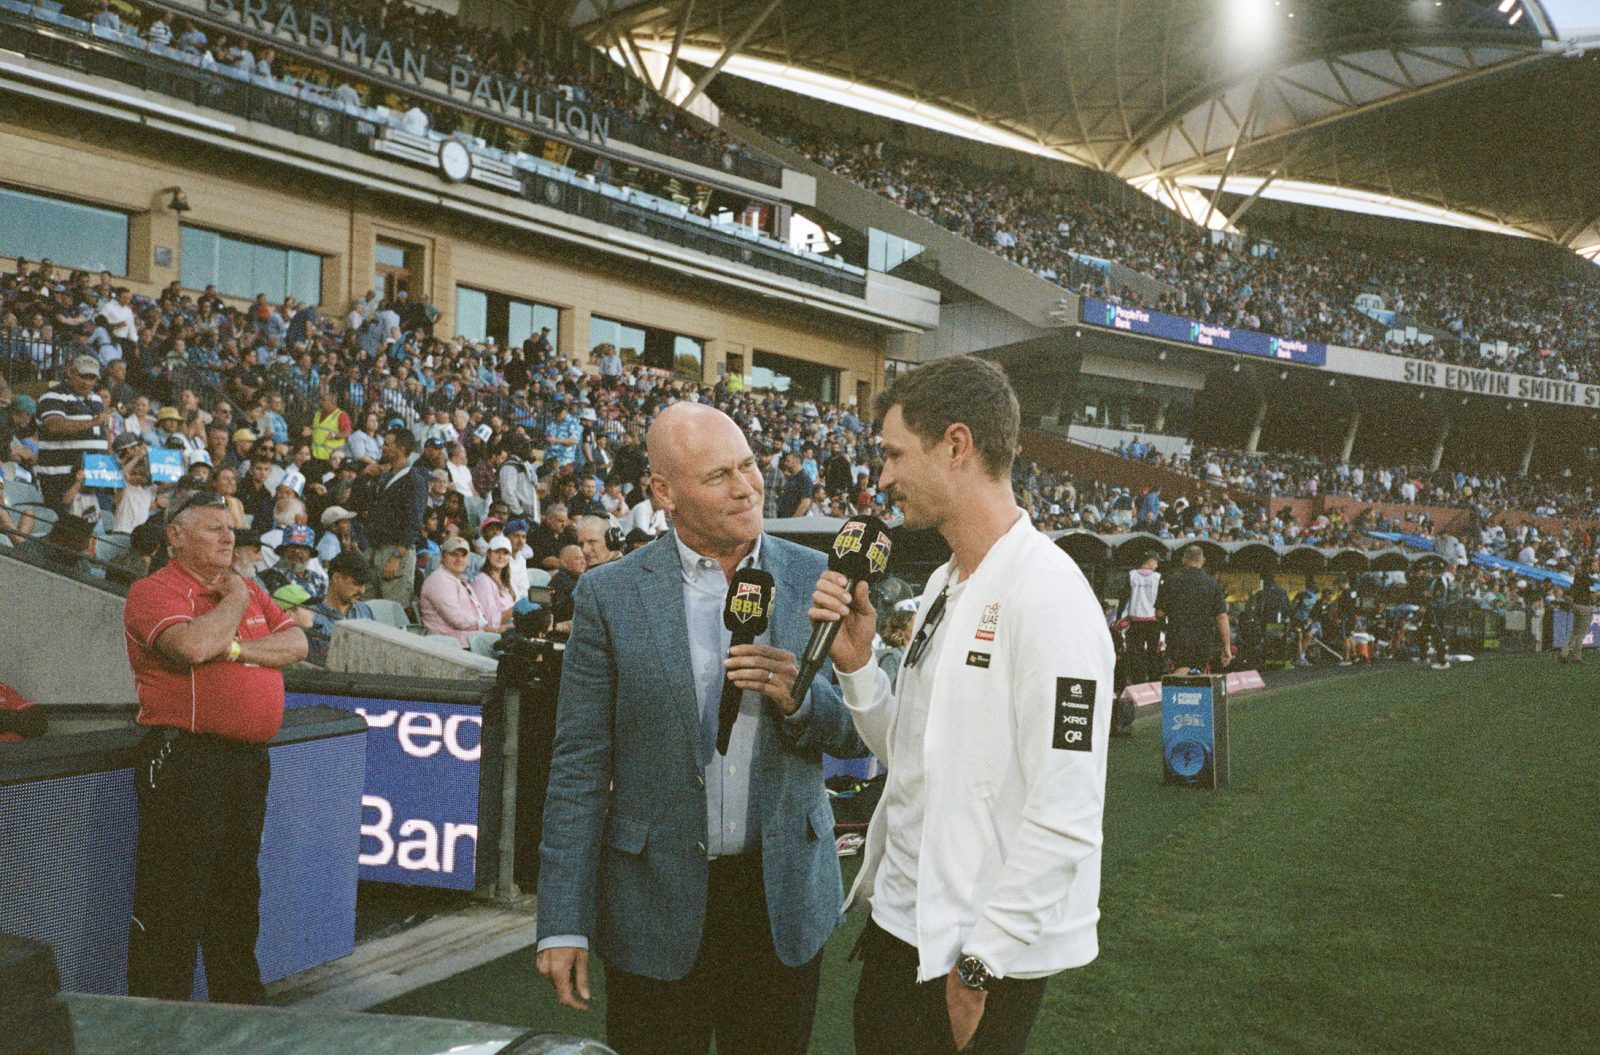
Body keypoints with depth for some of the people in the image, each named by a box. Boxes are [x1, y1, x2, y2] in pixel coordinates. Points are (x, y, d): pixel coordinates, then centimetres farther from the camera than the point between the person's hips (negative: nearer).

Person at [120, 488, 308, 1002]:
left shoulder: (247, 587, 17)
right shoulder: (153, 590, -7)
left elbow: (296, 643, 7)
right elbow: (193, 645, -25)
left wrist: (239, 647, -10)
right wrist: (235, 601, -8)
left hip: (249, 758, 8)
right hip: (183, 761, -7)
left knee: (238, 890, 18)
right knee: (173, 898, -3)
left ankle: (239, 999, 30)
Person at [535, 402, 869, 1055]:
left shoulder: (816, 580, 0)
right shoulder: (609, 595, -6)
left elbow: (859, 733, 4)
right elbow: (580, 766, -5)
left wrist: (798, 698, -17)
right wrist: (563, 923, -8)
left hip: (784, 897, 2)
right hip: (657, 904, -2)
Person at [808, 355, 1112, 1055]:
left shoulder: (1047, 596, -20)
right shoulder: (944, 585, 9)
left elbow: (1064, 818, -23)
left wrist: (979, 969, -18)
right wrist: (855, 663, -3)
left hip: (982, 955, -8)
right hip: (899, 921, 8)